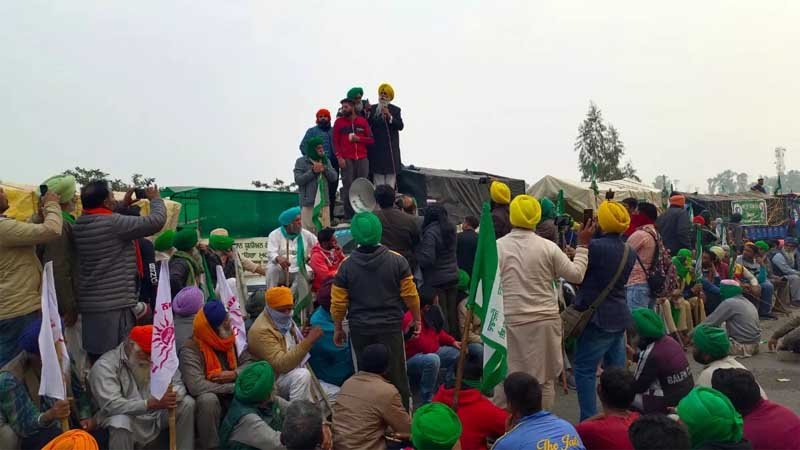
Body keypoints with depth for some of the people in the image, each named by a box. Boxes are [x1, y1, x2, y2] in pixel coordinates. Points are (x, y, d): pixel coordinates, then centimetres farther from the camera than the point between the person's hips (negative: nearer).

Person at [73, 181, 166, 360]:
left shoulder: (78, 226, 7)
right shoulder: (114, 224, -17)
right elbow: (157, 220, -15)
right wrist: (155, 199, 3)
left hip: (89, 304, 8)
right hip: (116, 304, -8)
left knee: (95, 358, 13)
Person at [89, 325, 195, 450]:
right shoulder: (105, 365, -18)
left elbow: (178, 383, -1)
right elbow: (111, 405, -30)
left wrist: (173, 396, -27)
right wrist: (152, 403, -39)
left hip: (157, 417, 5)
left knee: (187, 403, -11)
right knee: (120, 422, -36)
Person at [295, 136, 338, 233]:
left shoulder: (325, 160, 13)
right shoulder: (301, 162, -1)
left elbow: (334, 177, 8)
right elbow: (298, 180, -8)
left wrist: (325, 169, -10)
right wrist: (312, 171, -15)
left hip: (323, 201, 5)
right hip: (308, 202, -4)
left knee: (325, 229, 6)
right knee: (308, 230, -5)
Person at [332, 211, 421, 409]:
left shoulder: (346, 265, -7)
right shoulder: (396, 260, -9)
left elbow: (338, 302, -3)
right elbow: (410, 294, -5)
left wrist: (338, 328, 11)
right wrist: (417, 319, 10)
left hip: (360, 330, 1)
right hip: (391, 327, -1)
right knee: (396, 375, 10)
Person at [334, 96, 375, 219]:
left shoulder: (363, 121, 12)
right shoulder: (339, 122, 9)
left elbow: (371, 139, 12)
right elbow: (335, 141, 5)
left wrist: (359, 138, -5)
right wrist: (339, 157, -6)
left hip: (362, 158, 1)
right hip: (346, 159, -1)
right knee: (348, 187, -5)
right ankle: (348, 216, -2)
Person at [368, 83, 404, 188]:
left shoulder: (395, 110, 4)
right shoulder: (372, 109, 10)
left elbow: (400, 126, -8)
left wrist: (389, 116, -19)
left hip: (391, 148, -1)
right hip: (377, 147, 2)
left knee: (391, 173, 1)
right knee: (378, 172, 5)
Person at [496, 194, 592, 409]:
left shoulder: (497, 246, -6)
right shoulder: (548, 247, -5)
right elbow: (576, 275, 1)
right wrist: (583, 245, 12)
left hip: (510, 321, 0)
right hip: (545, 320, 0)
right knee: (545, 379, 13)